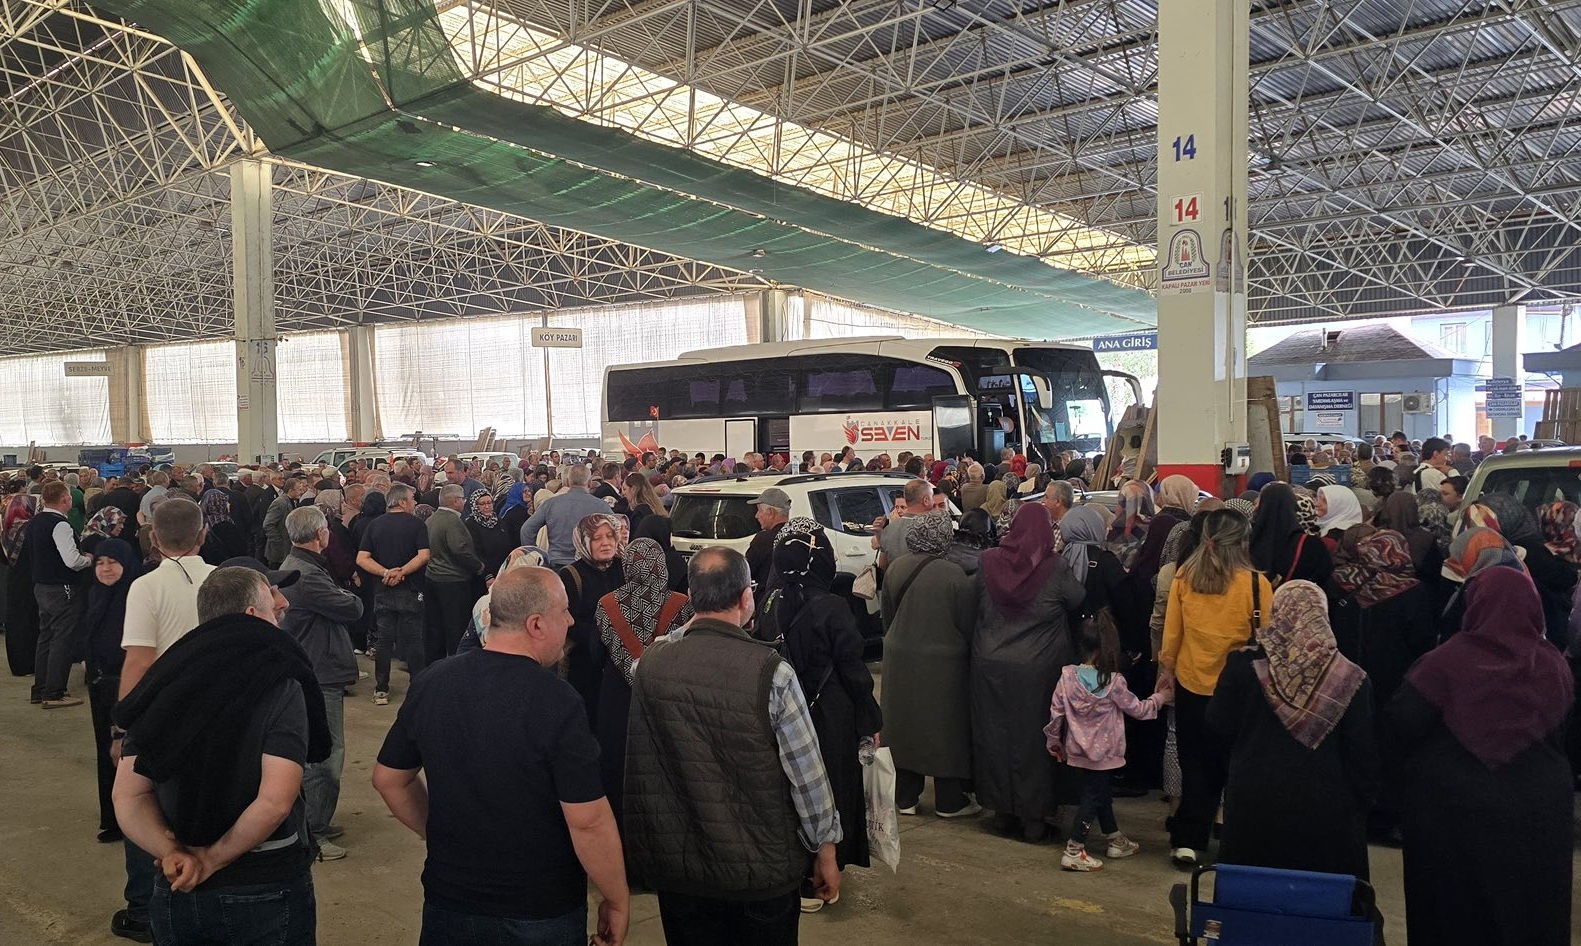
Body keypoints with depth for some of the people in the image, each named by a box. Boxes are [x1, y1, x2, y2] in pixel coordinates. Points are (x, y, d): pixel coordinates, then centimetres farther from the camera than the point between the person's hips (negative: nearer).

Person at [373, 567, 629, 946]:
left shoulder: (430, 684, -5)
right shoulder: (556, 701, -23)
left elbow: (389, 779, 7)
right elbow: (587, 820, -22)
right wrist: (618, 901, -9)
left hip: (449, 903, 4)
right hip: (542, 914, -4)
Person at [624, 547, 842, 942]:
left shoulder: (651, 662, -11)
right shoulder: (770, 671, -20)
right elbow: (807, 772, -14)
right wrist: (826, 850, 1)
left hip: (675, 864, 3)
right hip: (762, 866, -3)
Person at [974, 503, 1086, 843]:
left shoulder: (988, 562, -5)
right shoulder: (1056, 569, -14)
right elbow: (1079, 602, 0)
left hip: (991, 666, 3)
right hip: (1038, 671, -3)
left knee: (996, 736, 13)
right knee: (1033, 739, 7)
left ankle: (1004, 812, 24)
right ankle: (1033, 818, 14)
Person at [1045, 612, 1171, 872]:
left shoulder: (1067, 675, -8)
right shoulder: (1113, 682, -18)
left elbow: (1056, 712, -2)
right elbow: (1138, 709, -5)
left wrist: (1053, 741, 12)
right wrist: (1159, 698, 14)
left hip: (1077, 750, 6)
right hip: (1102, 752, -5)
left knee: (1101, 792, 21)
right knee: (1093, 797, 3)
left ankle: (1115, 840, 37)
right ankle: (1073, 852, 1)